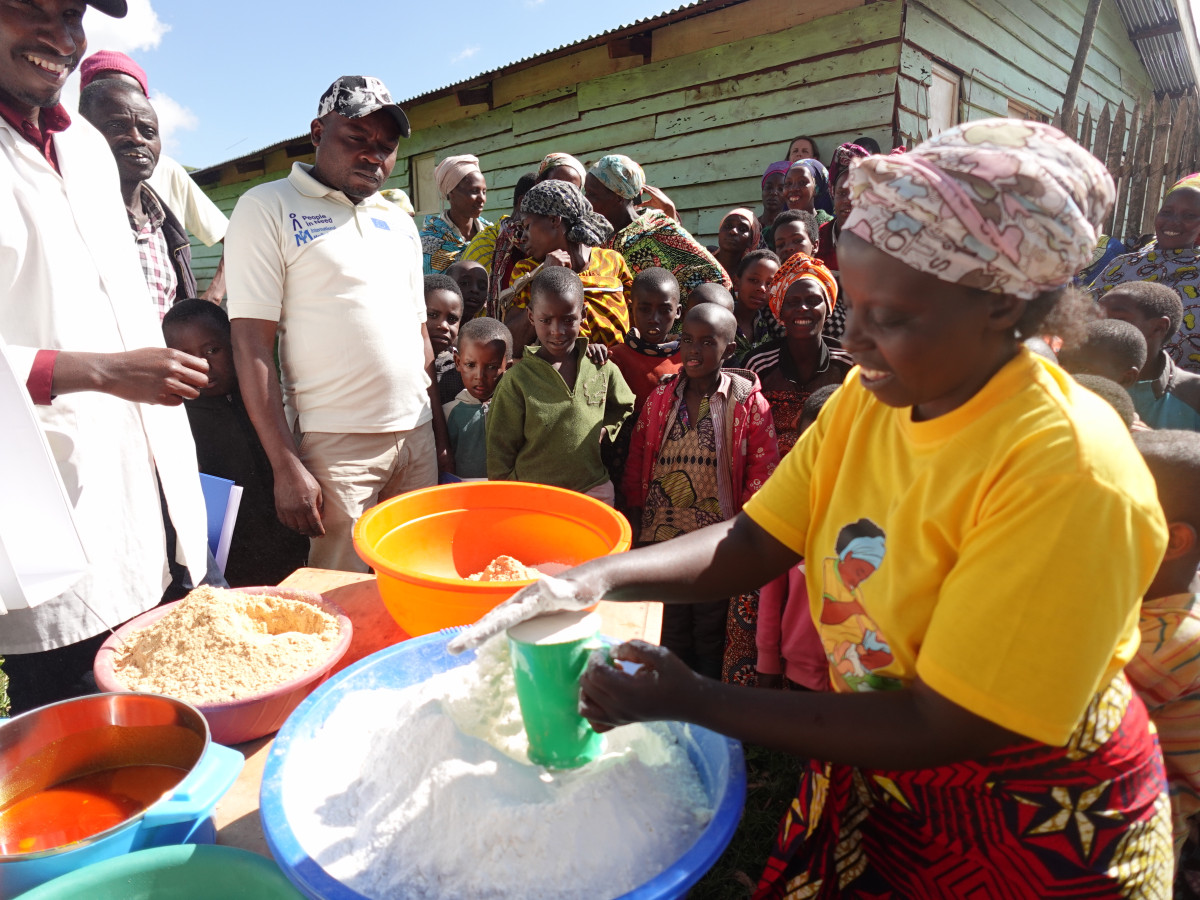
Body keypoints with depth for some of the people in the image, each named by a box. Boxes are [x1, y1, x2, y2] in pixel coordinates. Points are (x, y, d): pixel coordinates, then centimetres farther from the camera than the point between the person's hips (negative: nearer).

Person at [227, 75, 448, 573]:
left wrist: (439, 434, 13)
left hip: (417, 437, 5)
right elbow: (251, 344, -8)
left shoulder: (400, 222, 16)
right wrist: (286, 466, -14)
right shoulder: (267, 207, -1)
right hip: (335, 443, -5)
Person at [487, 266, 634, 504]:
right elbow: (500, 452, -5)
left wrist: (604, 428, 1)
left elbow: (624, 407, 18)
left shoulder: (602, 368, -2)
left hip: (594, 493, 3)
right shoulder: (517, 380, -10)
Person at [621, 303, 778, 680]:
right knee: (669, 635, 15)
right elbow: (637, 462, 8)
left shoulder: (748, 401, -5)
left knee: (711, 636, 11)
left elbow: (762, 470, -5)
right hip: (661, 539, 3)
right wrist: (636, 528, 6)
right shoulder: (661, 397, 5)